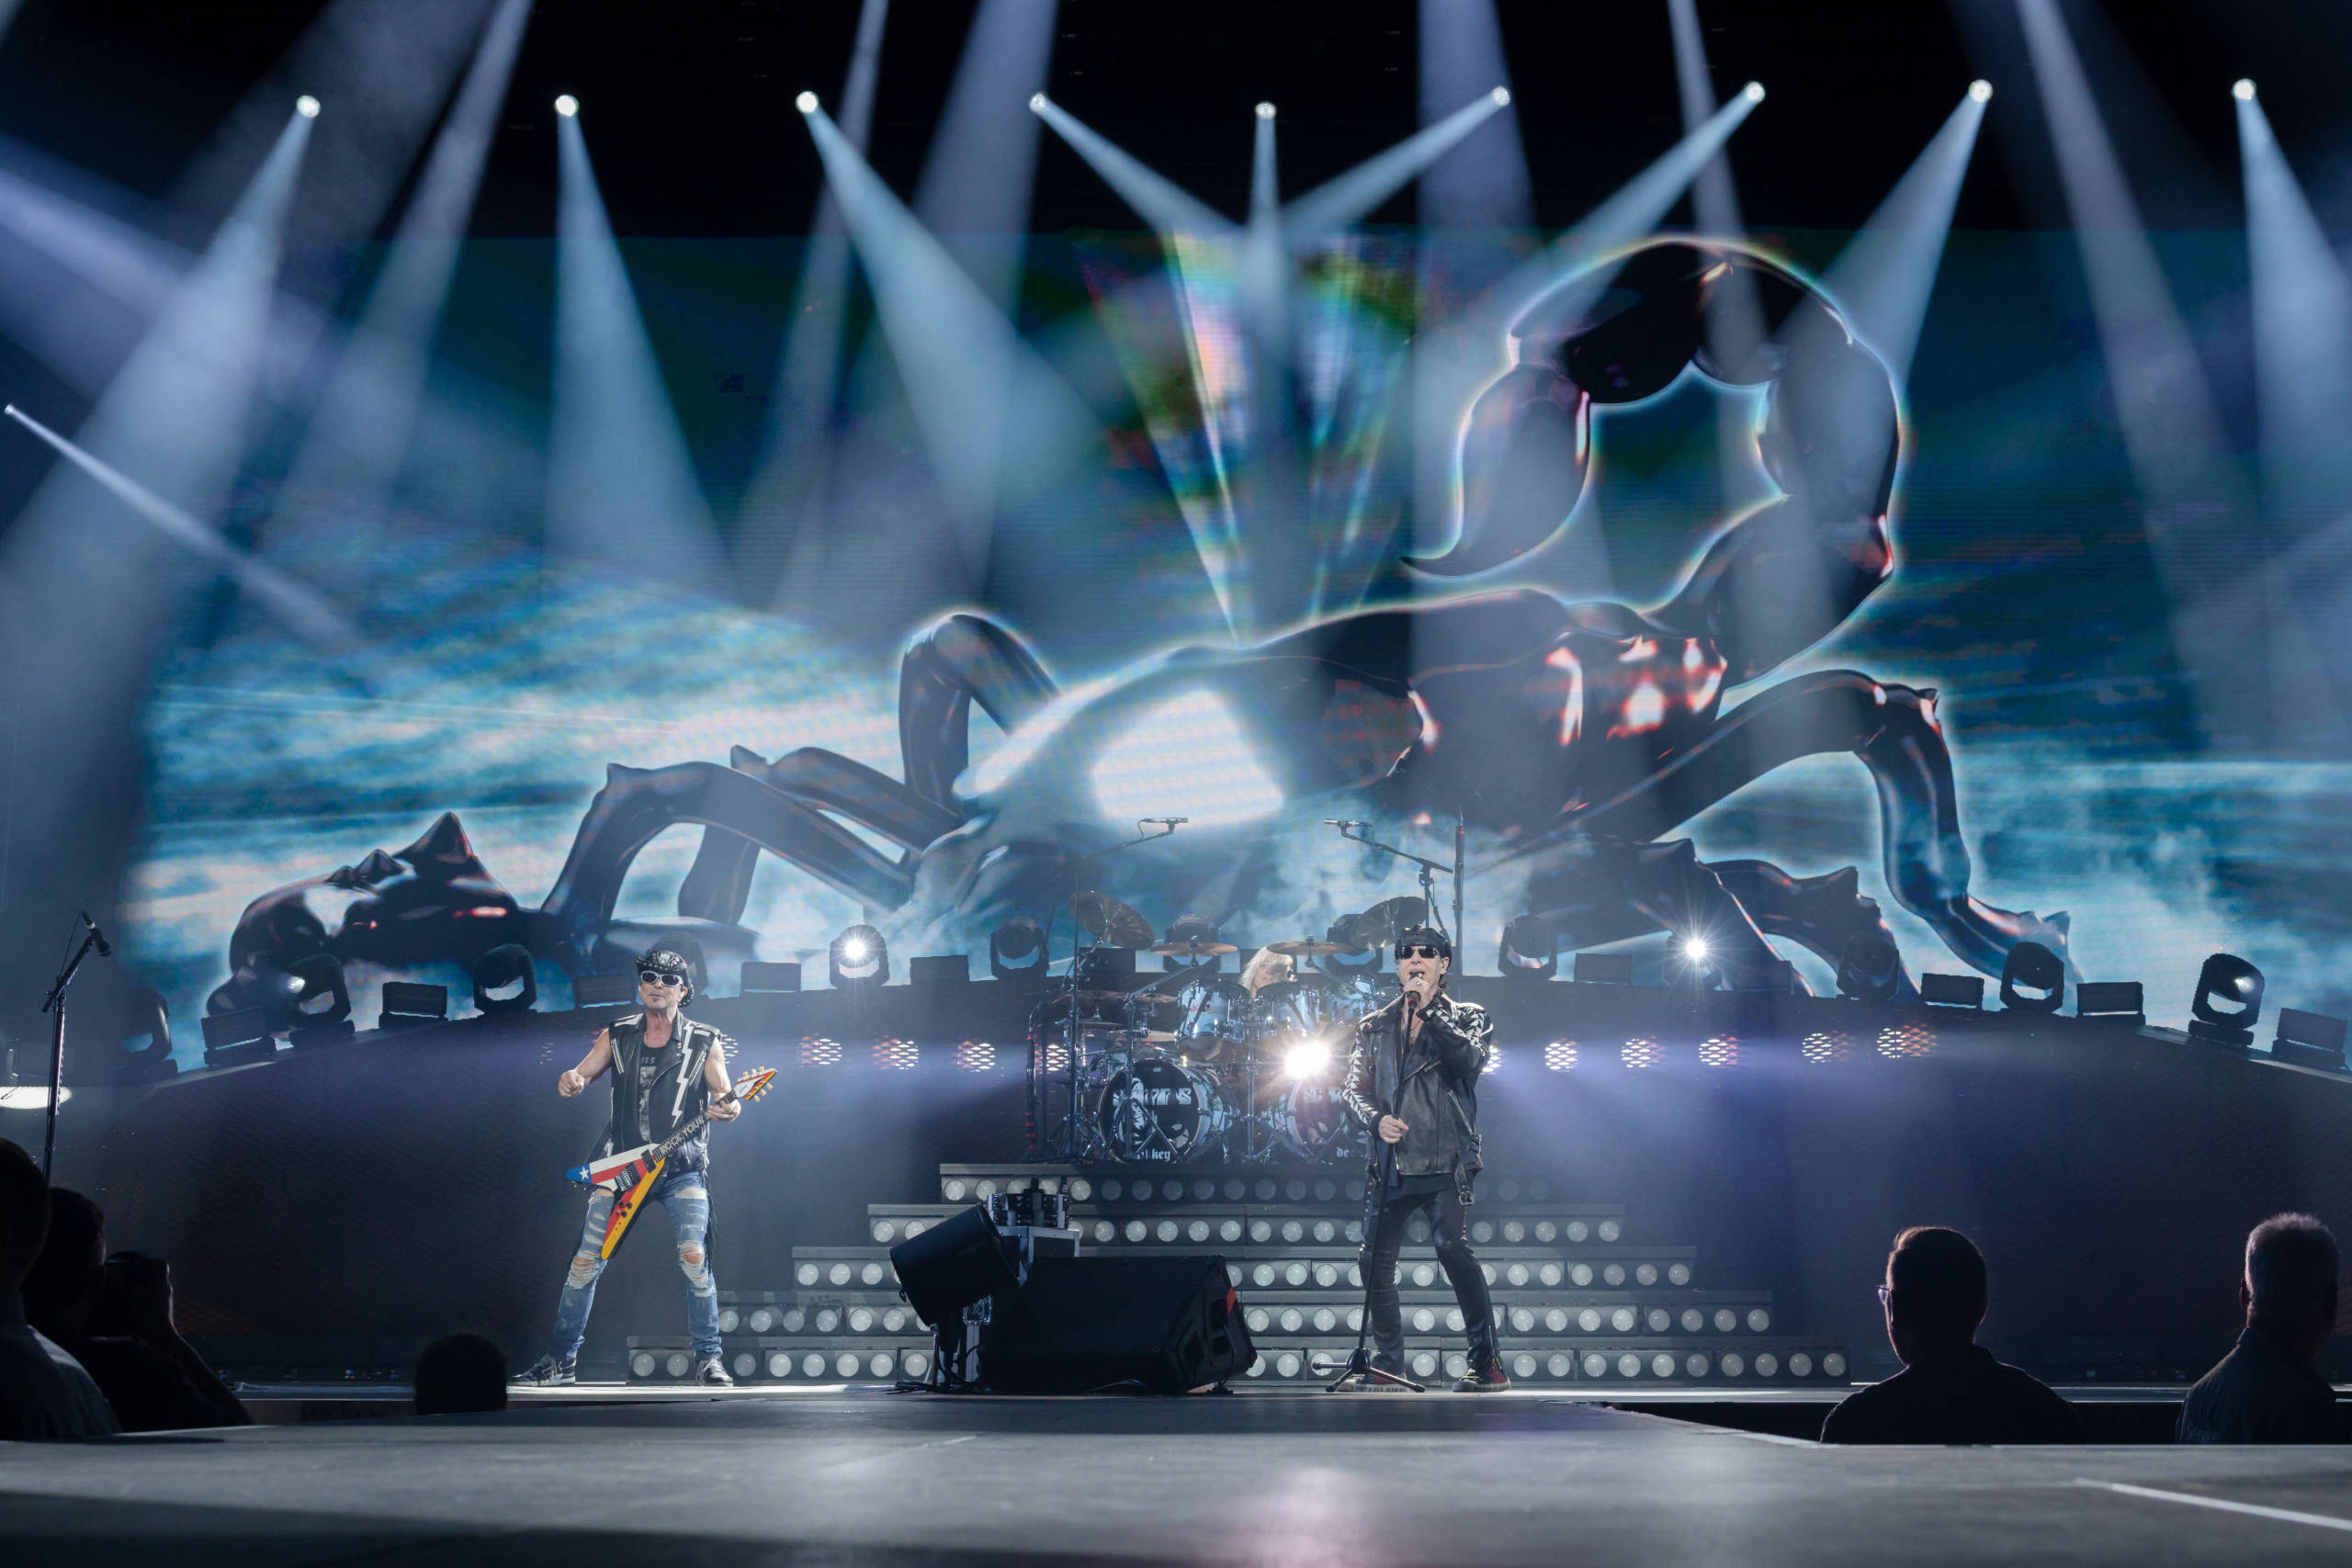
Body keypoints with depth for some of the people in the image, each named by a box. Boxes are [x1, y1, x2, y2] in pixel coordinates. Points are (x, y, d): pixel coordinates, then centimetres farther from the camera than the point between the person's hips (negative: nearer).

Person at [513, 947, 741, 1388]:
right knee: (586, 1260, -2)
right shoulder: (617, 1036, 8)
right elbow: (579, 1076, 9)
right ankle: (562, 1359, 13)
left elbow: (725, 1099, 0)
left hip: (683, 1169, -2)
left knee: (694, 1256, -17)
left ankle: (707, 1360, -5)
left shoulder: (705, 1042, 2)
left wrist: (728, 1109, -25)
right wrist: (570, 1081, -16)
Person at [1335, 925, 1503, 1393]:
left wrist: (1428, 1009, -14)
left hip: (1445, 1163, -4)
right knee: (1374, 1260, 2)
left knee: (1453, 1247, -21)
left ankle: (1487, 1364, -15)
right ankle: (1387, 1366, 18)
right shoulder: (1374, 1027, 16)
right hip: (1391, 1165, 4)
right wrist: (1377, 1119, -7)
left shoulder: (1466, 1017, 8)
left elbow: (1472, 1060, -12)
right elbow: (1353, 1087, 12)